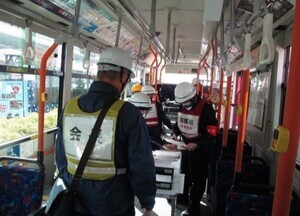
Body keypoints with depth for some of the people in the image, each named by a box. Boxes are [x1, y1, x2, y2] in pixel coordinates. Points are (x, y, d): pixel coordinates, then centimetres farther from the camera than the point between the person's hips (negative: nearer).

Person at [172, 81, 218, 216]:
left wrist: (197, 145, -35)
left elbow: (211, 133, -24)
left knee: (198, 177, 6)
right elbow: (178, 122, 13)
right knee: (184, 172, 22)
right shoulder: (182, 106, -1)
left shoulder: (206, 108, -24)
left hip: (200, 149, -7)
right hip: (186, 145, 7)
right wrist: (175, 133, -6)